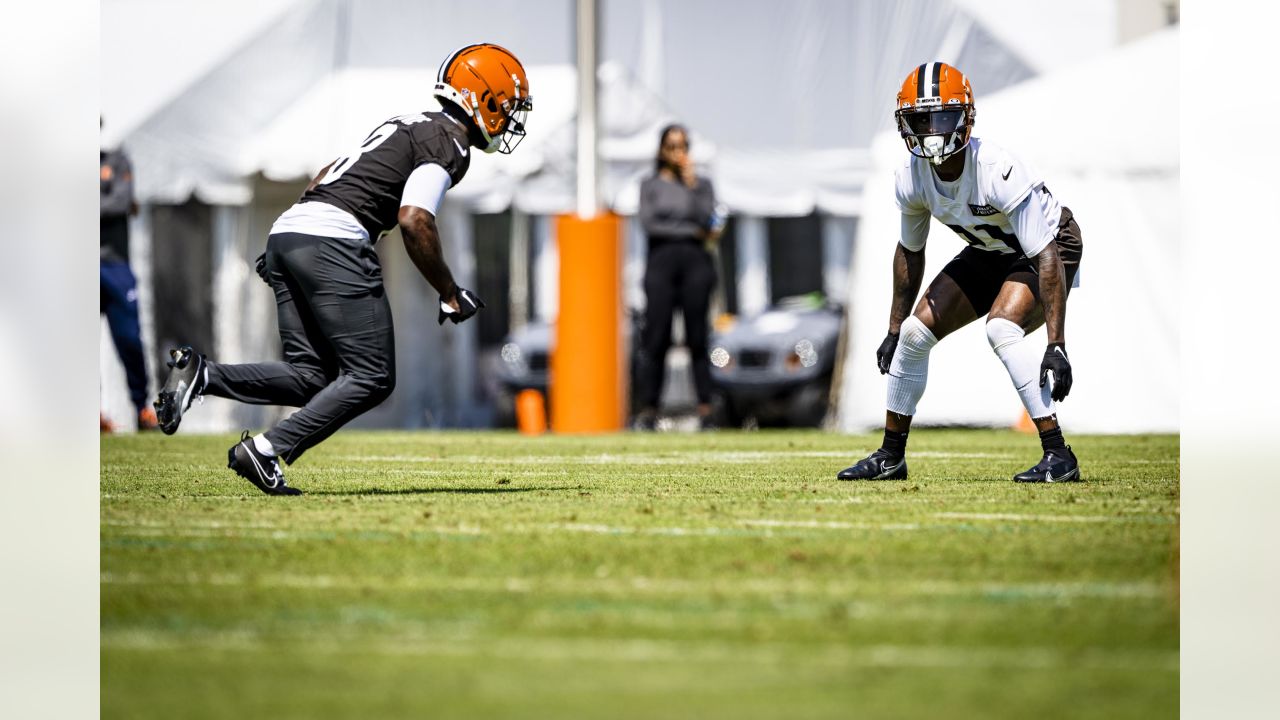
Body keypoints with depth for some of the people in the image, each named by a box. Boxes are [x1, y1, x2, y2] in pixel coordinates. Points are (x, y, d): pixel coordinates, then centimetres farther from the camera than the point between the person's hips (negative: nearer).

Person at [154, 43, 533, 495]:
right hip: (331, 243, -9)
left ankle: (201, 374, -6)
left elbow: (325, 176, 31)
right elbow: (414, 221, -15)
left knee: (310, 376, 9)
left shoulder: (410, 125, 26)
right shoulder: (450, 144, -2)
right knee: (371, 378, -3)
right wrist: (450, 295, -5)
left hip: (285, 233, 9)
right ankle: (267, 451, -10)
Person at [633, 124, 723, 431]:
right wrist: (692, 231, -3)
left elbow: (708, 222, 0)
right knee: (655, 338, -7)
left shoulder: (702, 184, 14)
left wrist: (691, 185, -2)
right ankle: (647, 411, -6)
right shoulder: (651, 186, 13)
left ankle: (705, 409, -5)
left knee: (697, 337, -4)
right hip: (661, 262, -1)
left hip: (696, 263, 1)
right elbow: (649, 224, -2)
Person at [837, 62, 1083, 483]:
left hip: (1049, 247, -7)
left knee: (1001, 329, -31)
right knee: (915, 333, -1)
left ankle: (1058, 456, -25)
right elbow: (910, 252, 3)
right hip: (990, 254, 7)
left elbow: (1047, 258, -35)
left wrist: (1056, 346, -38)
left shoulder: (999, 172, -36)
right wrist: (894, 330, 9)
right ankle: (890, 457, 17)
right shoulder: (912, 177, -16)